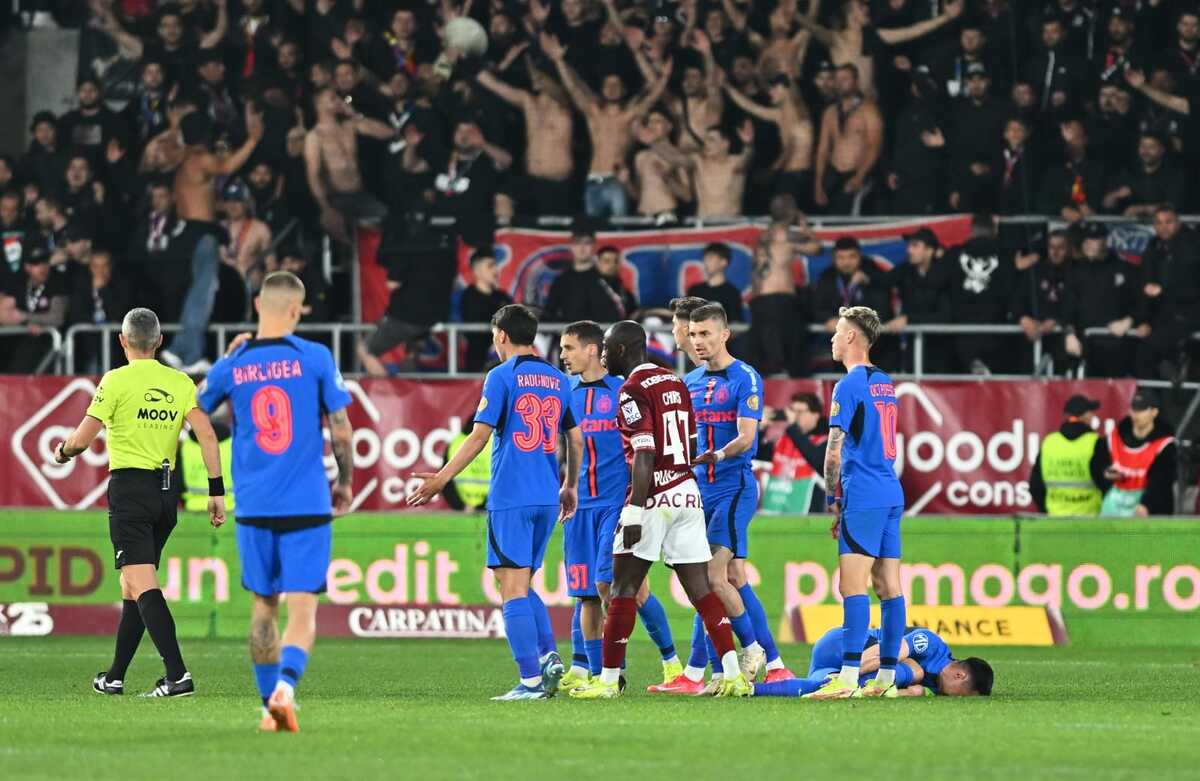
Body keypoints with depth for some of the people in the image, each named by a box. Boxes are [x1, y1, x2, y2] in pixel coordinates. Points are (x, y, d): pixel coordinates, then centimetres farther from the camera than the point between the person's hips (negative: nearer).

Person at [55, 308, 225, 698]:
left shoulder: (117, 380, -7)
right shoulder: (181, 383, 7)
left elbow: (82, 439, -5)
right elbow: (206, 434, -2)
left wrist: (63, 451, 17)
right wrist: (216, 491, 0)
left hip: (129, 486, -6)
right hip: (166, 492, 6)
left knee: (142, 585, -11)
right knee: (132, 586, 16)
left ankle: (177, 674, -24)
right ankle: (115, 677, 21)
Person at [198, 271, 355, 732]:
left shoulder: (232, 367, 0)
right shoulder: (316, 358, -5)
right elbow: (341, 430, -1)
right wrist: (345, 482, 14)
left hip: (254, 507, 2)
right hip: (307, 504, -2)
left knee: (263, 607, 15)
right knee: (302, 610, -4)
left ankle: (270, 705, 16)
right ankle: (286, 685, -28)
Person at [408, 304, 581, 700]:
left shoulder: (502, 377, -5)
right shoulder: (558, 381, 13)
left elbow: (480, 435, -11)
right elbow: (576, 440, 17)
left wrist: (441, 479, -7)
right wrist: (570, 486, 30)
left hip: (510, 498, -6)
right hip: (547, 500, 6)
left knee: (512, 588, -5)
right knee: (521, 586, 18)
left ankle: (531, 681, -11)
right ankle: (549, 657, 1)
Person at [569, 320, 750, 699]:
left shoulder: (633, 390, -10)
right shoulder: (676, 383, 15)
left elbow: (644, 455, -18)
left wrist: (634, 513, -19)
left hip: (653, 496, -7)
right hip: (689, 493, 7)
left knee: (624, 589, 2)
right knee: (700, 589, 5)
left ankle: (609, 680, 6)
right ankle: (733, 675, -3)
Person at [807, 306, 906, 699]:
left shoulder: (849, 386, -9)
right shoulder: (885, 383, 17)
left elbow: (835, 450, -12)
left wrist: (832, 499, -1)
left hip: (863, 496, -9)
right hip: (891, 492, 9)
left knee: (853, 585, -13)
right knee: (888, 586, 7)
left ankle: (848, 677, -21)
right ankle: (886, 677, 8)